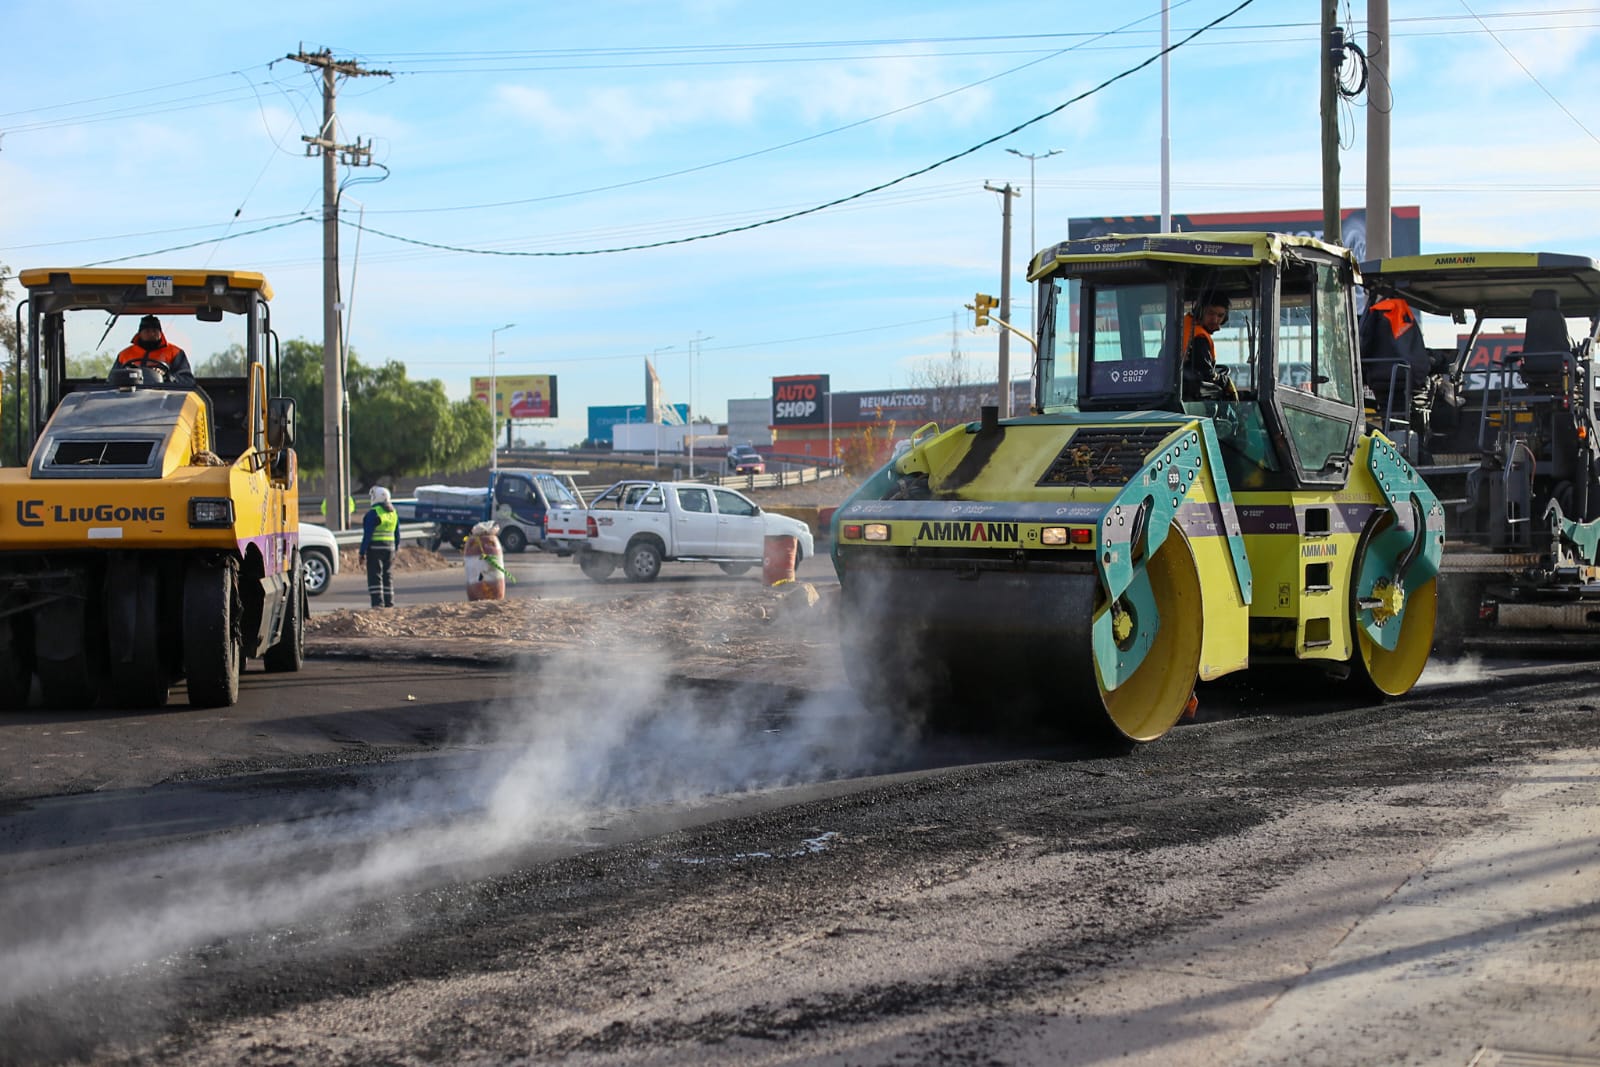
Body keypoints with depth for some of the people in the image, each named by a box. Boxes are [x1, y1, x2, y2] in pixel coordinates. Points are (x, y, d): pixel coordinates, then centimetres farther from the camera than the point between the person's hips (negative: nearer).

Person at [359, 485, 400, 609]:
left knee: (374, 575, -3)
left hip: (375, 547, -6)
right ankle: (389, 602, 10)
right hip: (389, 547, 6)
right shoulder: (393, 512, 11)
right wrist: (396, 549, 21)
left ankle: (378, 601, -10)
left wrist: (362, 552, -12)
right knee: (388, 575, 12)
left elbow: (367, 534, -15)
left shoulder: (373, 513, -12)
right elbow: (397, 534, 14)